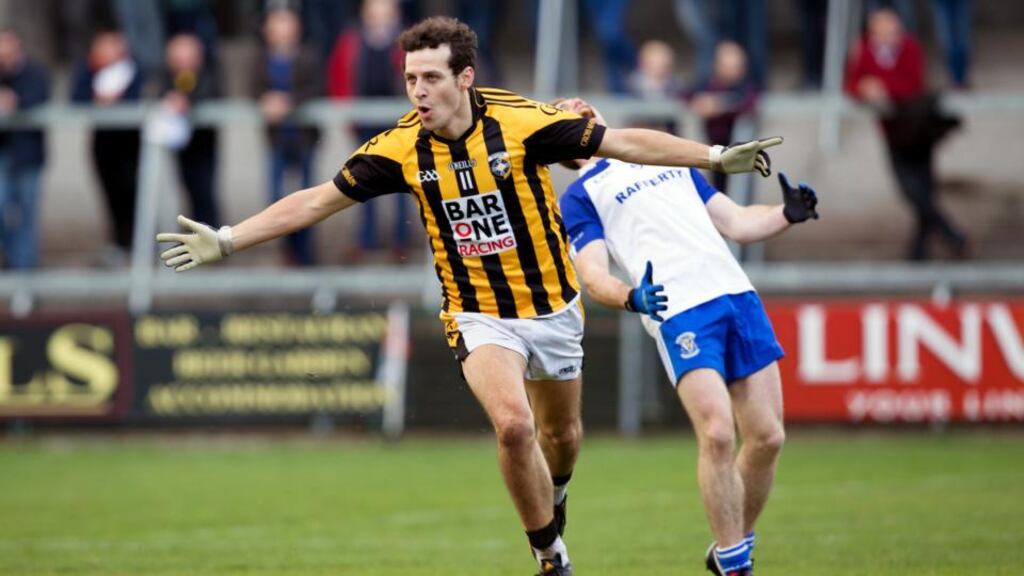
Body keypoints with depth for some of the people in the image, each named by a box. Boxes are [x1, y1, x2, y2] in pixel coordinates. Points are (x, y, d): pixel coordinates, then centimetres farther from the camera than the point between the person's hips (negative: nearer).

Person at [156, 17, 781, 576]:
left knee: (561, 434, 17)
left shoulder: (524, 122, -19)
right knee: (514, 424, -24)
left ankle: (552, 497, 54)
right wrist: (225, 241, -9)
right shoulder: (401, 149, -13)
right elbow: (316, 201, -6)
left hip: (553, 305, 1)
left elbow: (625, 143, -13)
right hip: (478, 315, -1)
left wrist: (718, 156, -17)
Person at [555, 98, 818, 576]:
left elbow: (736, 222, 25)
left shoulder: (672, 159, 28)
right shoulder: (579, 196, 11)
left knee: (766, 437, -1)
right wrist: (630, 298, -25)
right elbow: (592, 275, -3)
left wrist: (787, 214, 5)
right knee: (717, 433, -20)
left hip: (737, 294, 5)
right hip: (678, 313, -5)